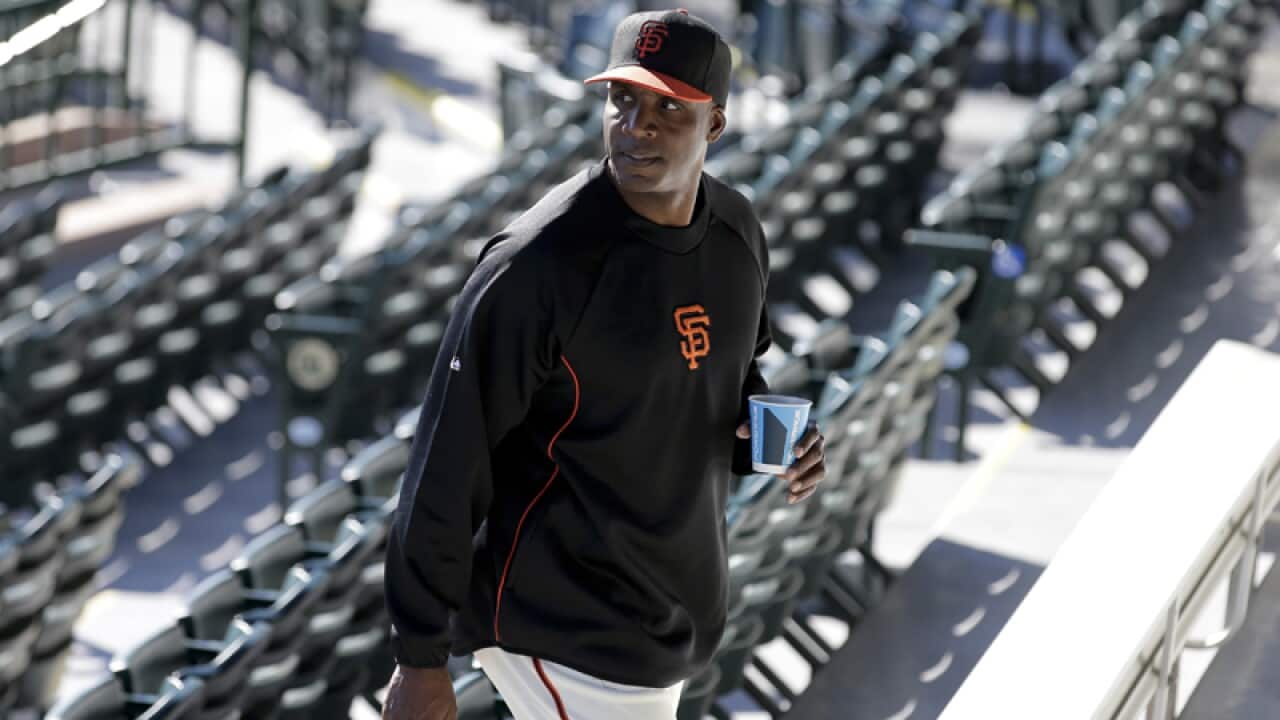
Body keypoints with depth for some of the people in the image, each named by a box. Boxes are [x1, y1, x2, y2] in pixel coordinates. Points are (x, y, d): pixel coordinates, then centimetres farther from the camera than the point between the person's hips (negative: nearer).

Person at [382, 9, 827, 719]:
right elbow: (449, 460, -18)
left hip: (669, 623, 8)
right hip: (557, 632, -8)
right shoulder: (540, 261, -21)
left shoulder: (736, 233, 2)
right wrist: (420, 659, -16)